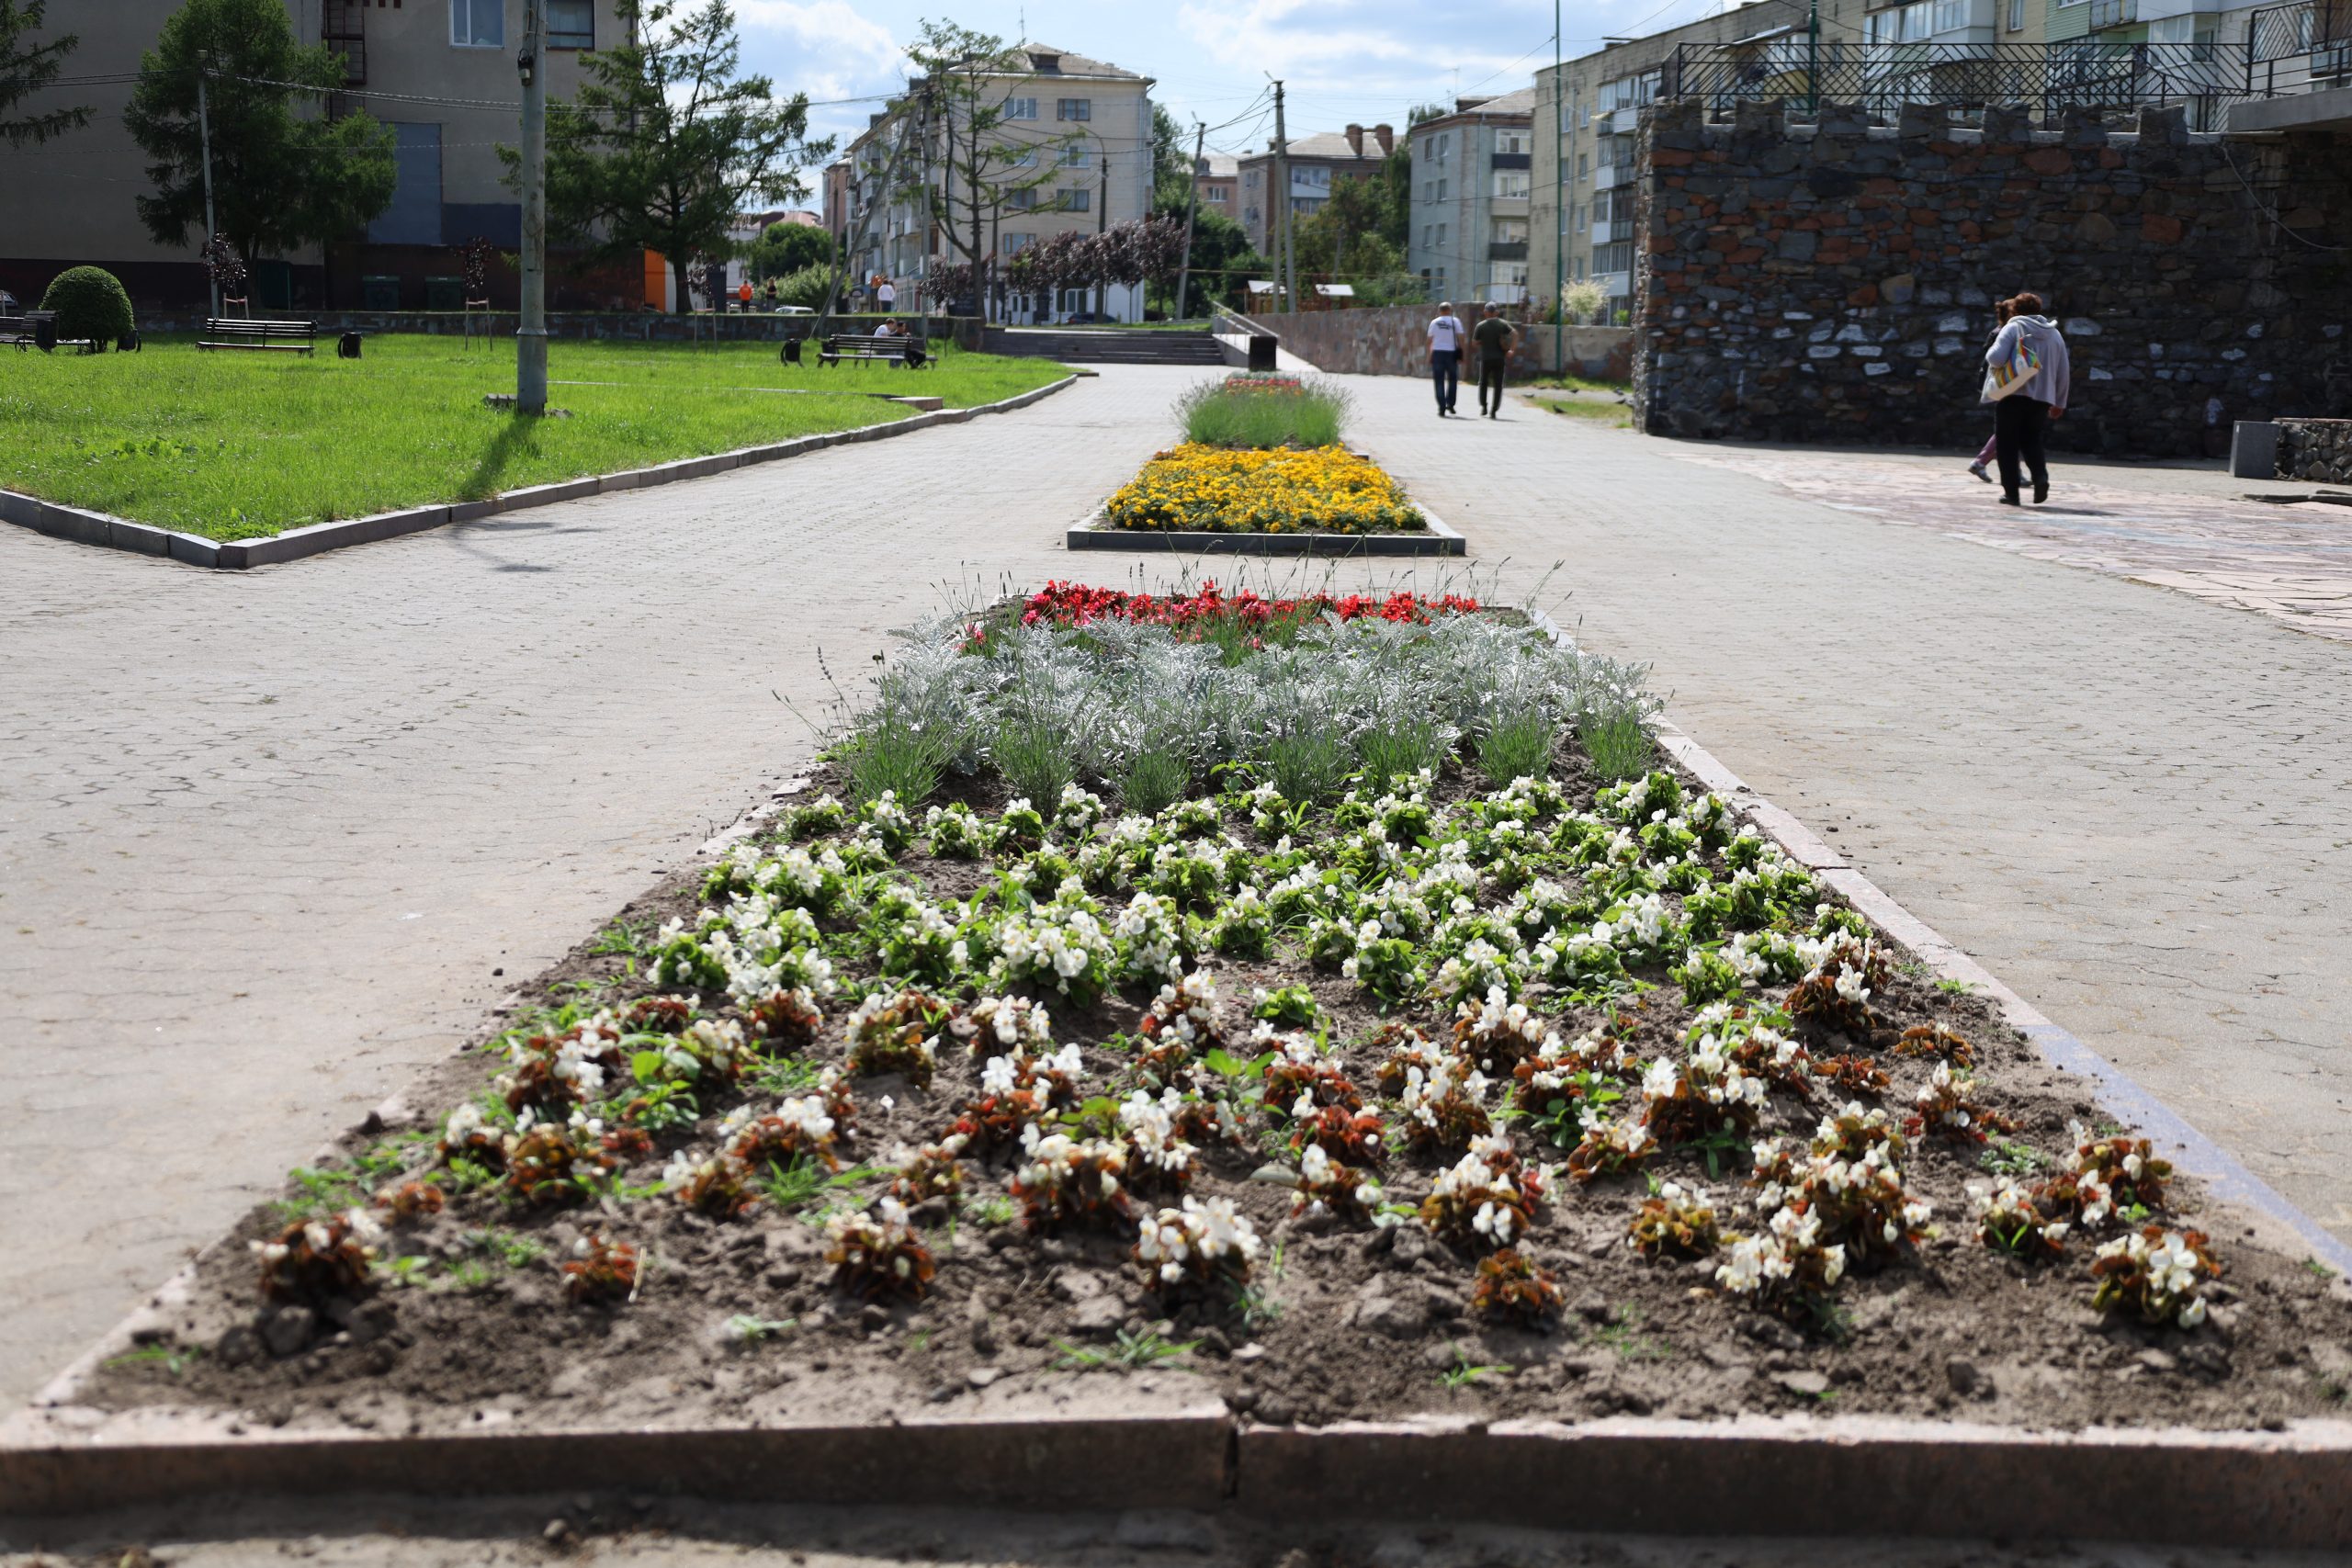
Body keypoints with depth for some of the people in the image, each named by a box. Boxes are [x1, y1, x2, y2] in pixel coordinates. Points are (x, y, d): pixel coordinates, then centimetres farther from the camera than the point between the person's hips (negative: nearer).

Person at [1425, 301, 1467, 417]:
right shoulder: (1455, 321, 2)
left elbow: (1430, 340, 6)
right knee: (1452, 379, 15)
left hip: (1437, 352, 1)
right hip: (1451, 353, -1)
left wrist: (1429, 356, 11)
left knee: (1439, 381, 3)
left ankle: (1441, 407, -3)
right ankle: (1450, 403, 3)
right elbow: (1461, 337, -3)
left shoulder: (1434, 323, 6)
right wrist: (1461, 354, 3)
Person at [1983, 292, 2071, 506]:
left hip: (2013, 395, -4)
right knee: (2031, 441, 18)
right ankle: (2041, 475, -9)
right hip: (2042, 398, 4)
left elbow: (1996, 357, -17)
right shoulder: (2054, 334, 13)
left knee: (2008, 444, 6)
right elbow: (2064, 373, 14)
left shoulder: (2014, 328, -2)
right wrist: (2059, 403, 22)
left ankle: (2011, 492, 3)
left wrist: (1990, 355, 6)